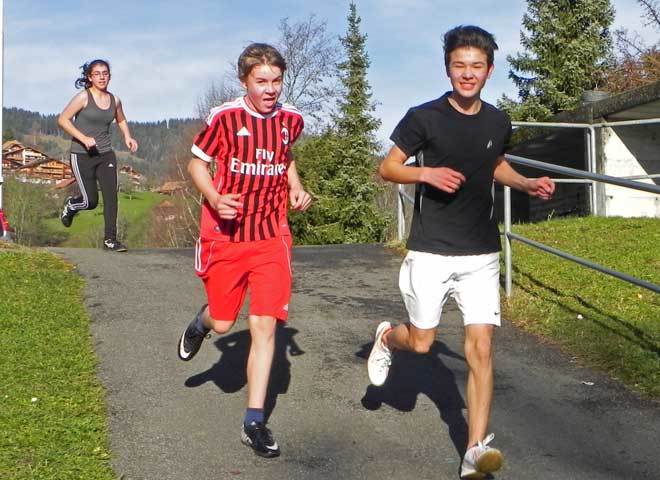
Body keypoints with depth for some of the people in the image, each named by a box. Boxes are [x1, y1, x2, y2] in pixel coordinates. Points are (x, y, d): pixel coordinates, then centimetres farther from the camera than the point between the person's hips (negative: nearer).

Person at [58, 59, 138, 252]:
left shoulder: (114, 100, 5)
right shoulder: (83, 97, -9)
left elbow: (121, 120, 25)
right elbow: (62, 120, -9)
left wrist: (127, 137, 5)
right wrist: (83, 138, -19)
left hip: (106, 155, 4)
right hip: (82, 155, -4)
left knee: (111, 195, -9)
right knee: (91, 201, -3)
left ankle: (110, 239, -3)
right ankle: (70, 205, 32)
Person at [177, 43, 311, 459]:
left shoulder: (291, 119, 3)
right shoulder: (224, 117, -9)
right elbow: (197, 163, -1)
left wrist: (297, 188, 6)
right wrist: (215, 199, -19)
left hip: (271, 237, 2)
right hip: (225, 235, -2)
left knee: (265, 325, -6)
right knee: (223, 323, 7)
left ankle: (254, 423, 3)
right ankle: (202, 322, 48)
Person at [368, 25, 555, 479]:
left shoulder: (498, 123, 5)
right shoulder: (424, 117, -7)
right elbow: (387, 167, -1)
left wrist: (528, 183, 5)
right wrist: (427, 173, -19)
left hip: (481, 254, 3)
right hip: (430, 251, -2)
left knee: (481, 348, -6)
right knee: (421, 343, 7)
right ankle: (387, 337, 43)